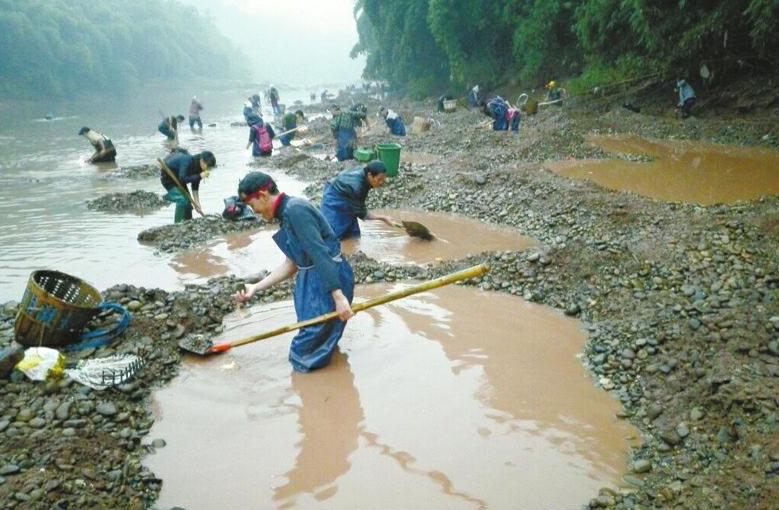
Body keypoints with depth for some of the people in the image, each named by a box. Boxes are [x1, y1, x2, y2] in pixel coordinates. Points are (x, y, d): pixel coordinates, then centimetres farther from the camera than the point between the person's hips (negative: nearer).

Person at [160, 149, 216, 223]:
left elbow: (195, 186, -8)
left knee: (187, 200, 9)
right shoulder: (187, 161, -34)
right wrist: (199, 176, -42)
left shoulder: (198, 167, -11)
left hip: (178, 178, 9)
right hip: (167, 177, -9)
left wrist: (197, 203, -12)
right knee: (182, 199, -22)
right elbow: (183, 179, -43)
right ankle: (177, 224, -14)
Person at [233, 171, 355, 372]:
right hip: (313, 279, 10)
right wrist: (256, 287, 13)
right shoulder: (287, 214, 11)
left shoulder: (295, 209, -20)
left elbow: (320, 254, -26)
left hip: (330, 282, -10)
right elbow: (292, 264, 13)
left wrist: (338, 296, -30)